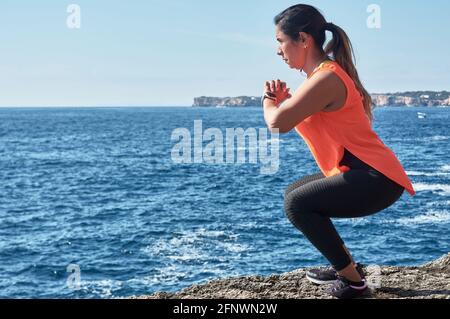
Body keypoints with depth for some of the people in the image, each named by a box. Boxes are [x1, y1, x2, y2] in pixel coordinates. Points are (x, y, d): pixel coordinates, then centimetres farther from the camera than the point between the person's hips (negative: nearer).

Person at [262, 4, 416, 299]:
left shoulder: (326, 78, -19)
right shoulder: (324, 73, 14)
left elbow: (277, 124, -26)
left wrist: (267, 100, -4)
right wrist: (281, 99, -2)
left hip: (377, 178, -11)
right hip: (365, 173, 11)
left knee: (297, 203, -15)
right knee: (294, 193, 19)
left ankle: (353, 280, -5)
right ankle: (346, 265, 22)